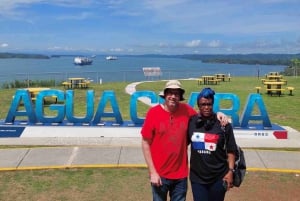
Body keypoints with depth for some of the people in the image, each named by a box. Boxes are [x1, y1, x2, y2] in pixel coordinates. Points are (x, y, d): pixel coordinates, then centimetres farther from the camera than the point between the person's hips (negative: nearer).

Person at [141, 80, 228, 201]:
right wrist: (152, 172, -9)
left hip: (181, 174, 3)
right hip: (160, 174, -2)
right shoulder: (154, 113, -11)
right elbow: (145, 143, -7)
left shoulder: (186, 111, -3)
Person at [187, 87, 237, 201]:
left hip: (218, 177, -1)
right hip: (197, 177, 1)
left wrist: (230, 171, -7)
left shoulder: (223, 124, -7)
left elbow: (230, 150, -3)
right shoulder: (191, 122, -2)